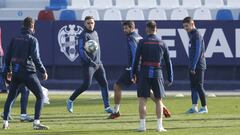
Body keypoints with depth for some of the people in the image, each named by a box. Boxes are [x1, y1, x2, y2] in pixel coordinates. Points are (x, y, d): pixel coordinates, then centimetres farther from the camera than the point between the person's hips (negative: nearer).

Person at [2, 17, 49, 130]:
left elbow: (8, 56, 12)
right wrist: (43, 71, -8)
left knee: (10, 97, 18)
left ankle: (5, 122, 13)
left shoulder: (15, 39, 9)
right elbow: (36, 58, -15)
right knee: (40, 96, 3)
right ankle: (36, 122, -8)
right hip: (28, 72, -5)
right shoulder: (32, 40, -7)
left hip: (15, 72, 5)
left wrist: (7, 70, 24)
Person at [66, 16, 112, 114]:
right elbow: (81, 51, -19)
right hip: (88, 65, -8)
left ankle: (107, 107, 7)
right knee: (86, 84, -14)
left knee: (104, 83, 2)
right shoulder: (84, 35, -11)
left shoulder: (95, 33, 15)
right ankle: (70, 100, 2)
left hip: (98, 64, 8)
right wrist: (90, 61, -27)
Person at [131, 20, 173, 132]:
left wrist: (133, 74, 3)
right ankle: (159, 126, 4)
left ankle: (142, 125, -4)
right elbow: (168, 61, 8)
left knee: (142, 100, 1)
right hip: (157, 73, 2)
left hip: (144, 73, -2)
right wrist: (170, 77, 14)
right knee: (158, 100, 9)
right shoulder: (162, 43, 5)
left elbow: (136, 59, -4)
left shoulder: (142, 42, -1)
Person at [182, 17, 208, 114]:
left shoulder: (197, 36, -13)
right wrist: (191, 67, 16)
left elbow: (198, 52, -19)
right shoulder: (192, 35, 16)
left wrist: (194, 67, -21)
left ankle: (204, 107, -2)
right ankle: (194, 107, 10)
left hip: (198, 66, -9)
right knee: (193, 86, 8)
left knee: (199, 86, -7)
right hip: (193, 66, 9)